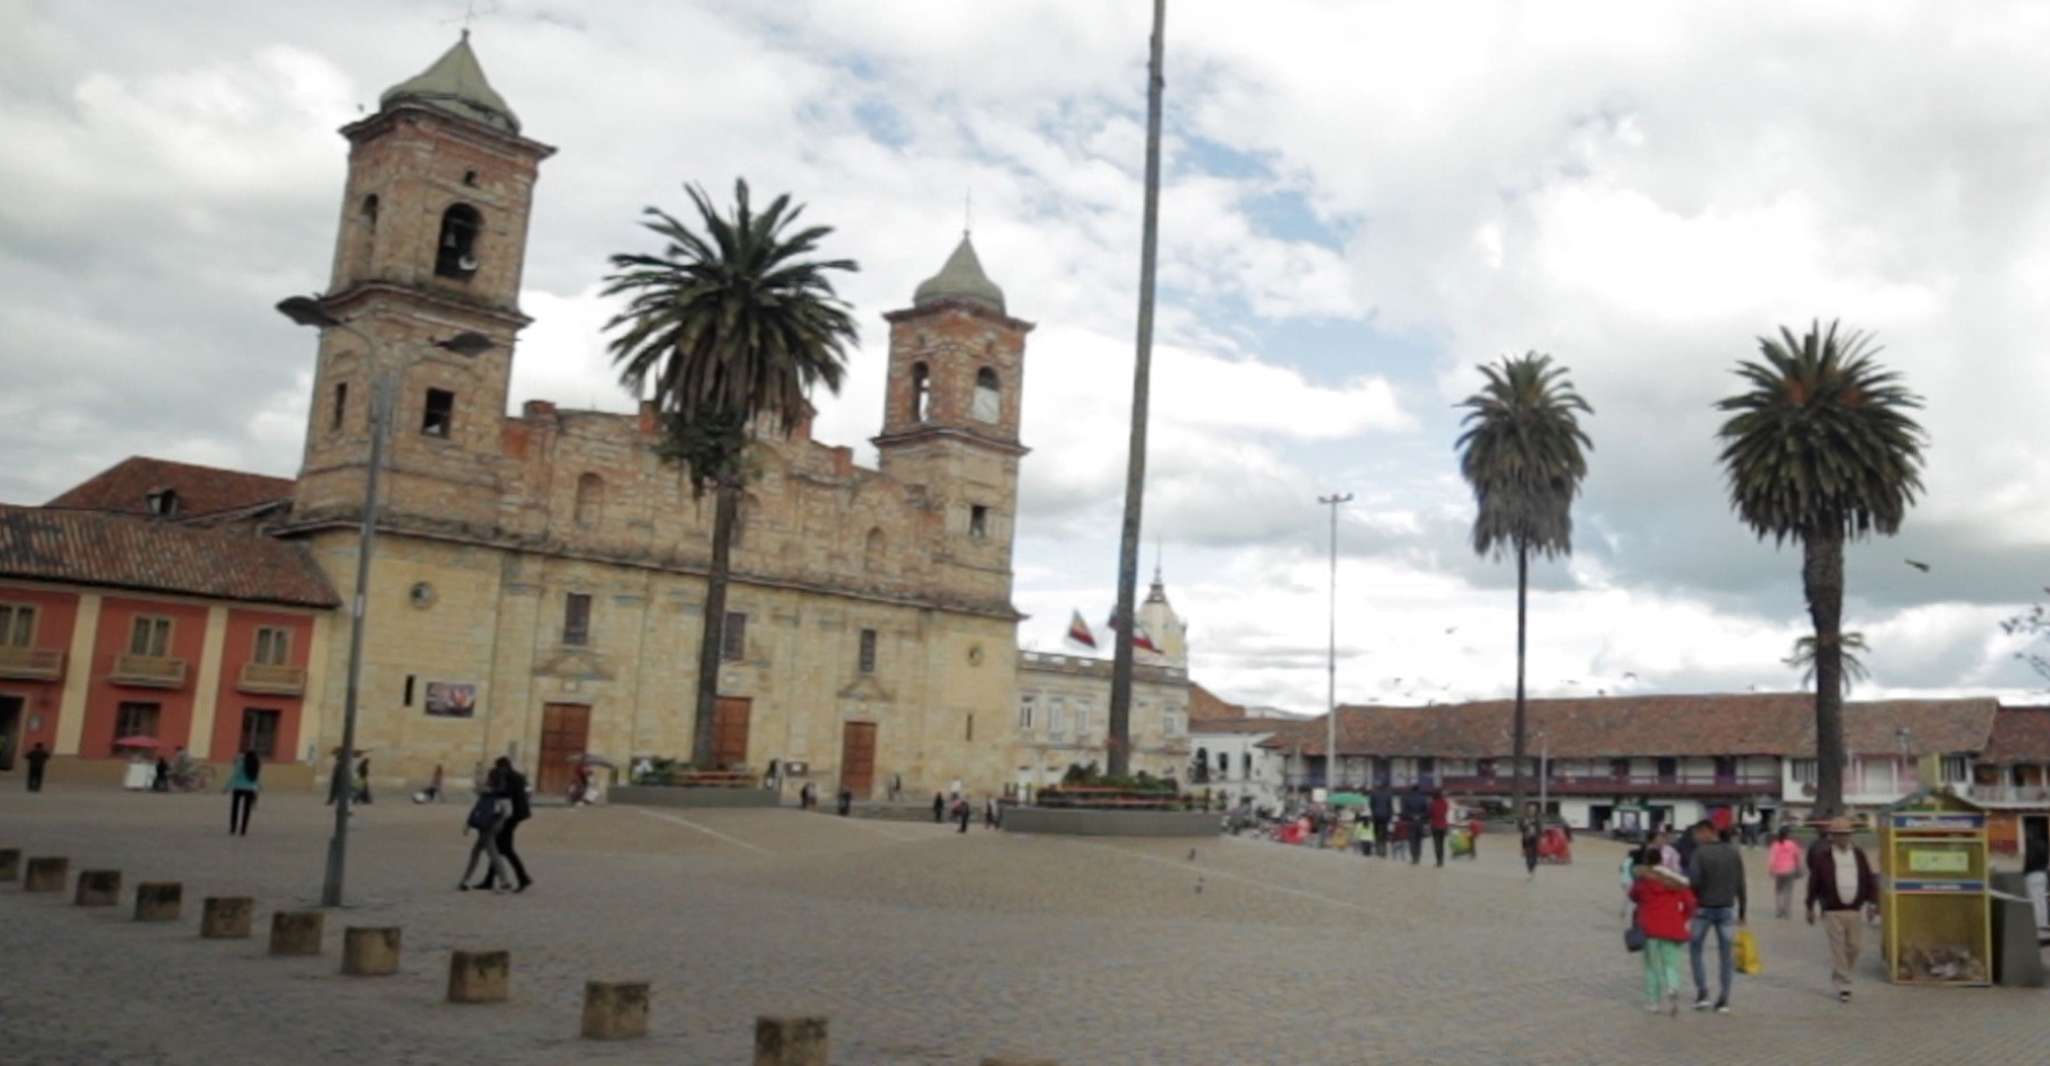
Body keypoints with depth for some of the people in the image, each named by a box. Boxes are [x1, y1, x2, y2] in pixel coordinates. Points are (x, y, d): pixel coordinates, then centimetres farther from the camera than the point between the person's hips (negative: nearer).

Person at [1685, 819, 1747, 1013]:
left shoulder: (1699, 853, -11)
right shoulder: (1734, 852, 3)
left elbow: (1693, 881, -18)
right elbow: (1740, 884, 3)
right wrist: (1742, 910, 9)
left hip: (1704, 908, -4)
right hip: (1727, 909, 4)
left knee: (1695, 949, 13)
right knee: (1726, 953, 8)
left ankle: (1702, 992, 5)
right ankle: (1724, 1000, 6)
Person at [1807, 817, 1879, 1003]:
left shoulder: (1859, 855, 8)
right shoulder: (1823, 857, -2)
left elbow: (1870, 879, 11)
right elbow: (1814, 883, 1)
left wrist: (1872, 901, 2)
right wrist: (1810, 908, 1)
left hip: (1855, 910, 3)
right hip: (1833, 911, -3)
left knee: (1853, 948, 8)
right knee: (1838, 949, -5)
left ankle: (1841, 978, 29)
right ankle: (1842, 987, -1)